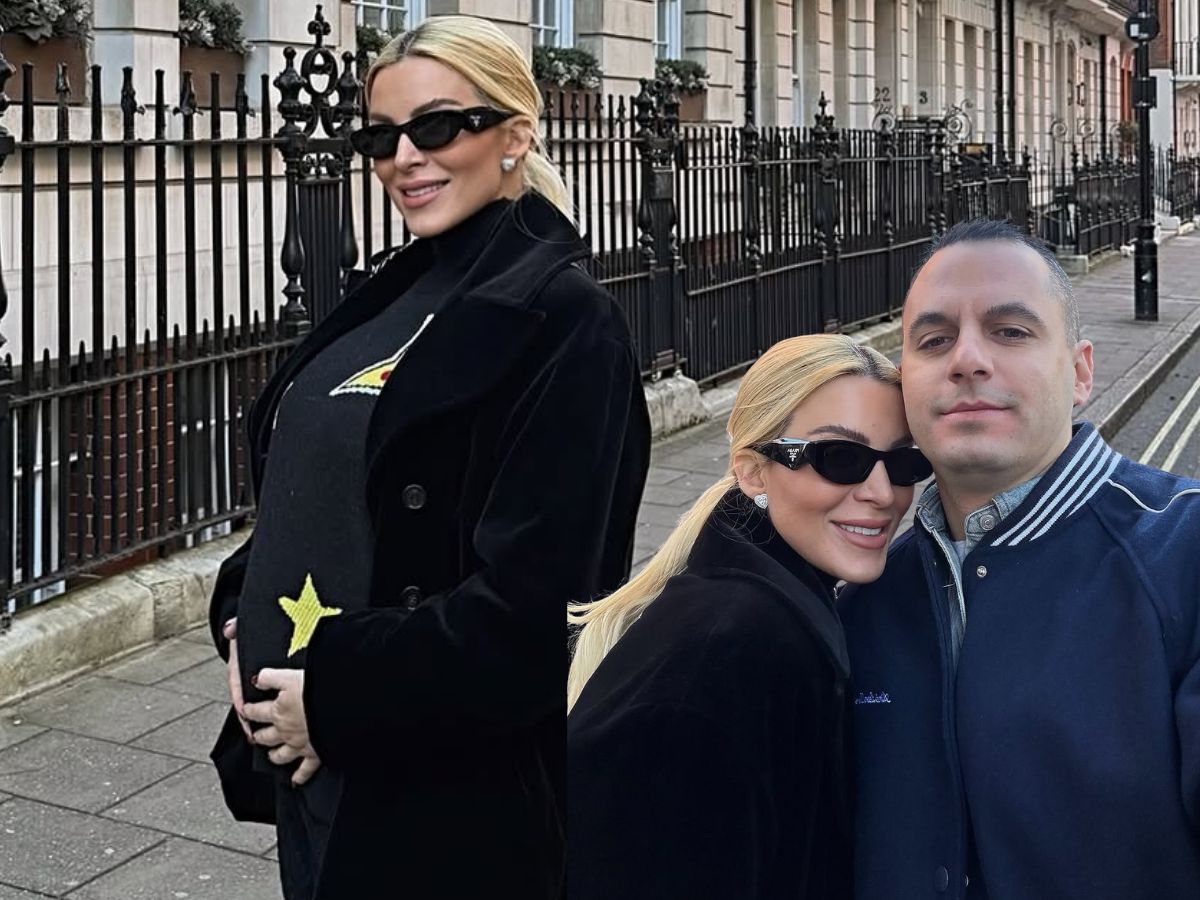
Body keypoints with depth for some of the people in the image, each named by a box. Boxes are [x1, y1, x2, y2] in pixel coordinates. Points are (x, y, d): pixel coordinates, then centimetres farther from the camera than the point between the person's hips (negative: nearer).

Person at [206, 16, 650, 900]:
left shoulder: (563, 320, -15)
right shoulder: (392, 298, 9)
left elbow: (534, 604, -22)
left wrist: (336, 697, -18)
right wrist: (246, 623, 1)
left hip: (458, 789, -7)